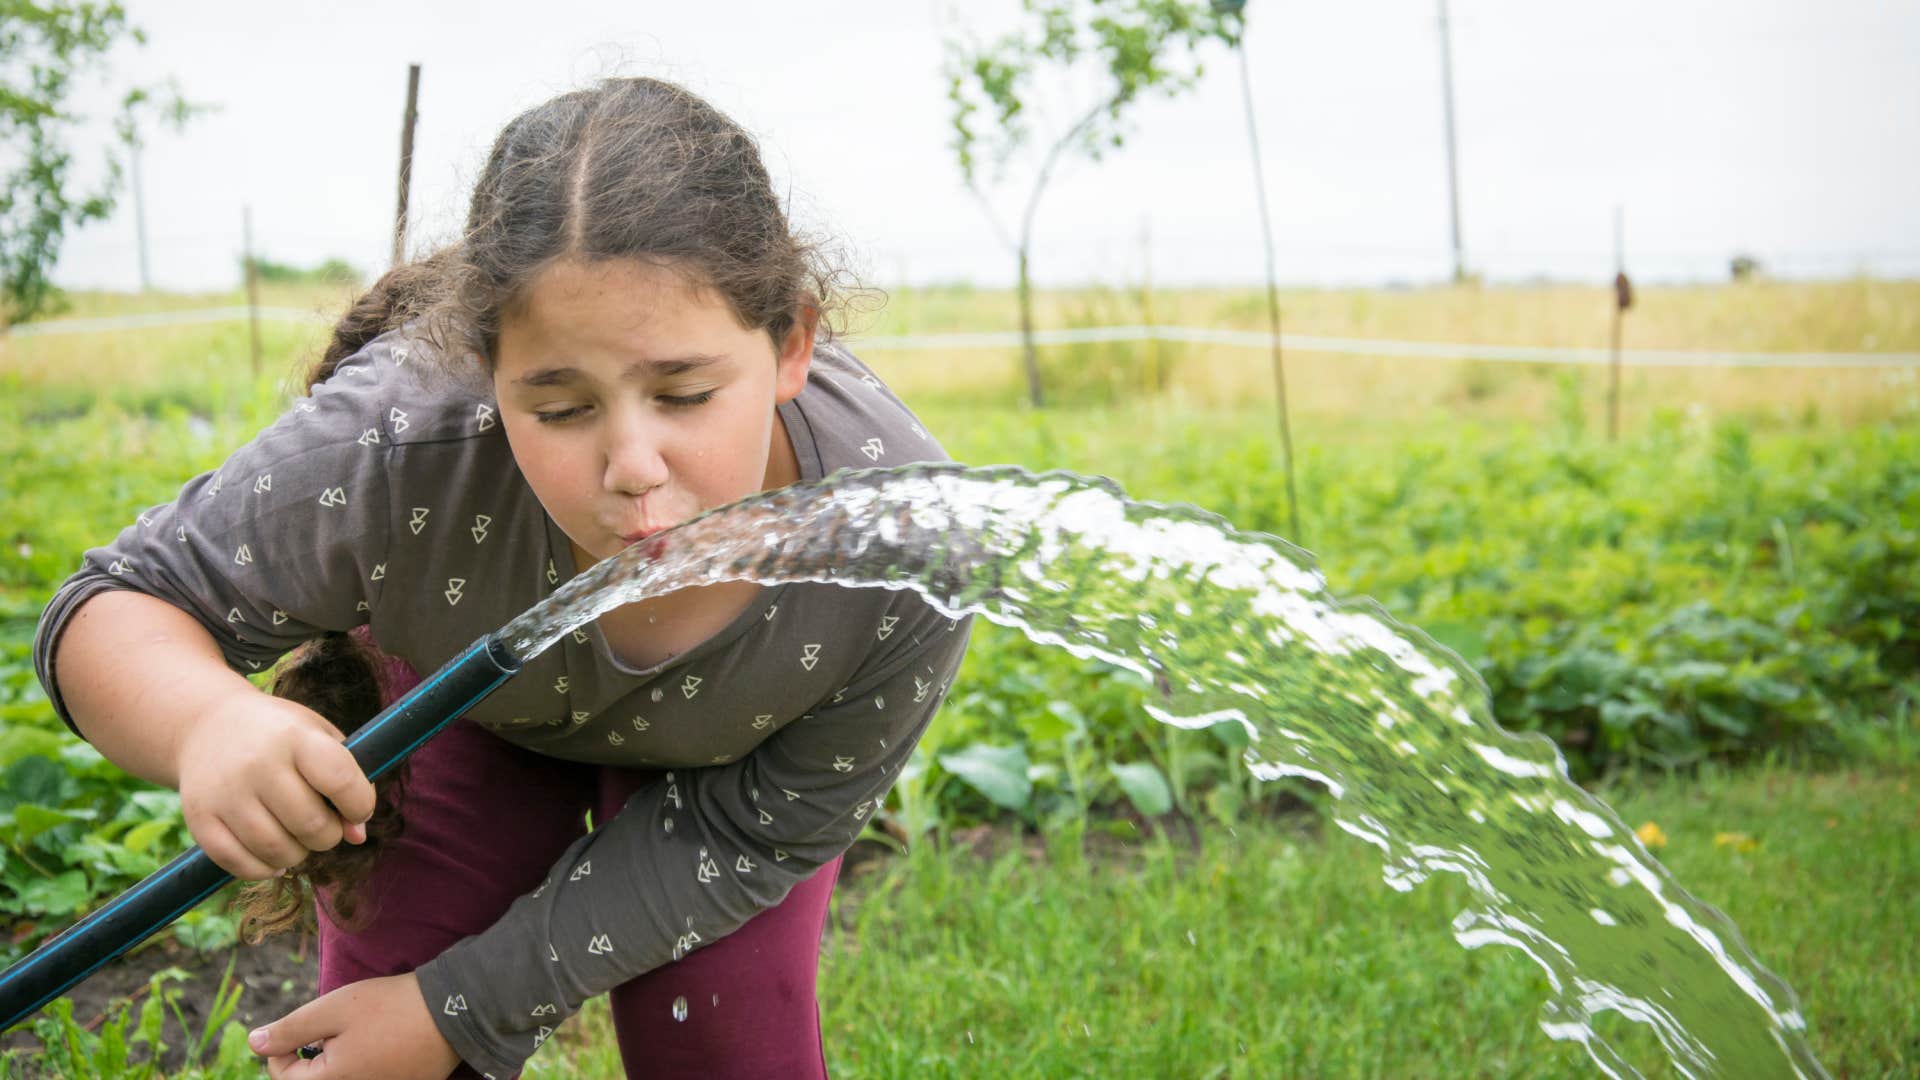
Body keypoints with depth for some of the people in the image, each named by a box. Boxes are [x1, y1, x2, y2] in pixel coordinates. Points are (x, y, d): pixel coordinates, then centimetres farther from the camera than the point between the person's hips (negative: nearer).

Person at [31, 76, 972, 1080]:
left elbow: (754, 838, -23)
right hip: (460, 700, 0)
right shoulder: (393, 448, -41)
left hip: (719, 747, 0)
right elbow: (115, 607, -23)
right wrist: (204, 720, -49)